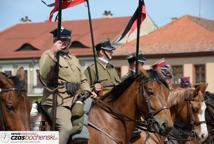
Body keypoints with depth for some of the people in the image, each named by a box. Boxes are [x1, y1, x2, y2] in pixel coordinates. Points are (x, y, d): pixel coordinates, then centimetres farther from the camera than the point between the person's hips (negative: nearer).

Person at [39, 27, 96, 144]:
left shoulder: (74, 59, 24)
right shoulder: (48, 55, 0)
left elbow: (82, 80, 29)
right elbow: (44, 76, -19)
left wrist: (88, 92, 8)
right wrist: (52, 53, -26)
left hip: (75, 101, 8)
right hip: (57, 103, -8)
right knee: (67, 128, -29)